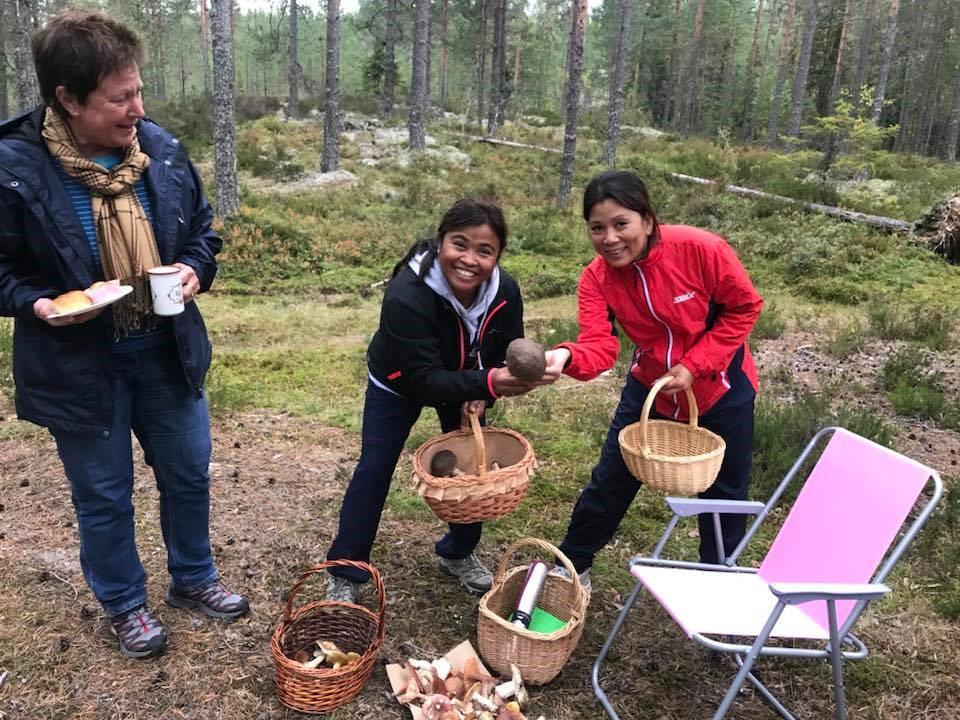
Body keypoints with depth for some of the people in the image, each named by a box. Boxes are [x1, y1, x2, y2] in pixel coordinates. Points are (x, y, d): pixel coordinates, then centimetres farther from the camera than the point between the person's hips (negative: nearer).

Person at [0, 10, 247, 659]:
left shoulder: (161, 149, -6)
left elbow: (202, 228, 8)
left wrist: (195, 270, -10)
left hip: (167, 353, 4)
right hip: (79, 365, -4)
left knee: (189, 475, 19)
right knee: (104, 497, 14)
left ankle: (193, 577, 44)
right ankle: (125, 604, 39)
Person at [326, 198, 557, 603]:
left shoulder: (505, 291, -26)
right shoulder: (406, 295, -42)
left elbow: (508, 354, -10)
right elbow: (424, 380, -41)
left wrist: (480, 396, -27)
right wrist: (486, 384, -55)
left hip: (464, 383, 4)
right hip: (398, 383, -4)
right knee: (375, 470, -4)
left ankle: (458, 554, 31)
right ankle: (345, 576, 10)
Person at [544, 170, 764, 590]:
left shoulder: (700, 249, -28)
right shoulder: (596, 279, -19)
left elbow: (744, 307, -16)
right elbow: (598, 346, -30)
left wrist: (694, 366, -22)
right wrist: (567, 358, -54)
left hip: (721, 389, -1)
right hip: (650, 387, 2)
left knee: (724, 493, 14)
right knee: (611, 480, 7)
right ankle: (572, 566, 28)